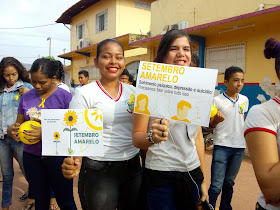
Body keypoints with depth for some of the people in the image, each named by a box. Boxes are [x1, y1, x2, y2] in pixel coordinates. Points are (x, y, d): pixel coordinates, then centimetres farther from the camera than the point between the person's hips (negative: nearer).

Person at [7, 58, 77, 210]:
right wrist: (12, 129, -11)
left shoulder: (64, 96, -10)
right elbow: (19, 122, 13)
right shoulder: (26, 97, 3)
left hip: (57, 155, -4)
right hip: (31, 156, 4)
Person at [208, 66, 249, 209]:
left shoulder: (244, 100, 7)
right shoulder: (217, 100, -7)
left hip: (239, 146, 5)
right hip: (222, 145, -4)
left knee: (229, 182, 16)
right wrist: (216, 120, -25)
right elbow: (210, 125, -4)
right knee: (216, 185, -6)